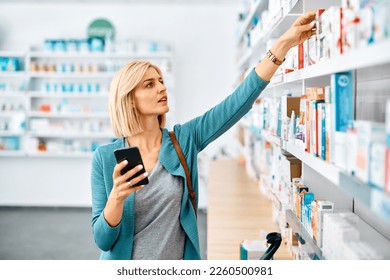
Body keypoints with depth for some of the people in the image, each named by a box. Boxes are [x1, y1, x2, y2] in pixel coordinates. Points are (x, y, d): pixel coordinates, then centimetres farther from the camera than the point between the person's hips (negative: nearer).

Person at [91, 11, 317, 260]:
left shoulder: (185, 139, -6)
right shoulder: (106, 158, -11)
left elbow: (239, 101, -13)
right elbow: (102, 239, -12)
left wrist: (284, 43, -19)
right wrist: (117, 196, -31)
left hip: (181, 265, 3)